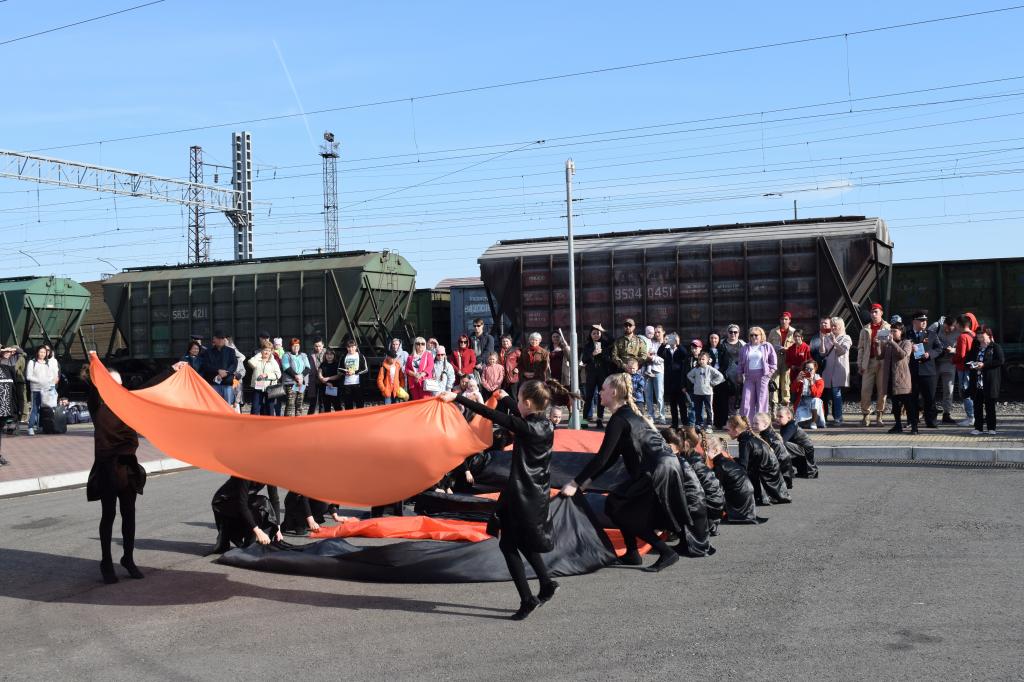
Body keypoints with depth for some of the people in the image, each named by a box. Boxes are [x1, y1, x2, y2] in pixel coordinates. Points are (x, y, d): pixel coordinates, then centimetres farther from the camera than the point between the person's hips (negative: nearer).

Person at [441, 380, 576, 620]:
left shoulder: (525, 427, -20)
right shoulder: (547, 426, 2)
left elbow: (490, 414, -22)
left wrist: (456, 398, -20)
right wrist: (507, 400, 34)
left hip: (521, 494, -8)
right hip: (538, 493, 8)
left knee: (508, 545, 3)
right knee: (524, 541, 24)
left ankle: (527, 599, 0)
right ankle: (546, 584, 25)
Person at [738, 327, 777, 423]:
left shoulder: (767, 346, 6)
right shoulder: (745, 348, 15)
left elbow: (774, 361, 6)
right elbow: (741, 363, 19)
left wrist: (770, 372, -2)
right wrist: (741, 375, 11)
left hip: (762, 376, -3)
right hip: (749, 376, 3)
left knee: (761, 400, -2)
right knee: (747, 400, -3)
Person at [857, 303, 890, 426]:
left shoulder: (888, 328, 8)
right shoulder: (865, 329, 16)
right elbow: (860, 347, 14)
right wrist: (860, 364, 7)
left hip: (883, 362, -2)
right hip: (869, 362, 2)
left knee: (882, 390, 1)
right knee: (865, 389, -3)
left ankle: (879, 415, 8)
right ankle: (865, 415, 4)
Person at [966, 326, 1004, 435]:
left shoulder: (995, 347, -1)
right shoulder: (975, 348, 16)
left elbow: (1001, 360, -12)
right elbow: (967, 360, 21)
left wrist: (984, 364, -18)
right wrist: (970, 365, -3)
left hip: (990, 381, -5)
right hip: (976, 381, 5)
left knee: (990, 405, 1)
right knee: (977, 405, 5)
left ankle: (991, 428, 7)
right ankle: (978, 427, 10)